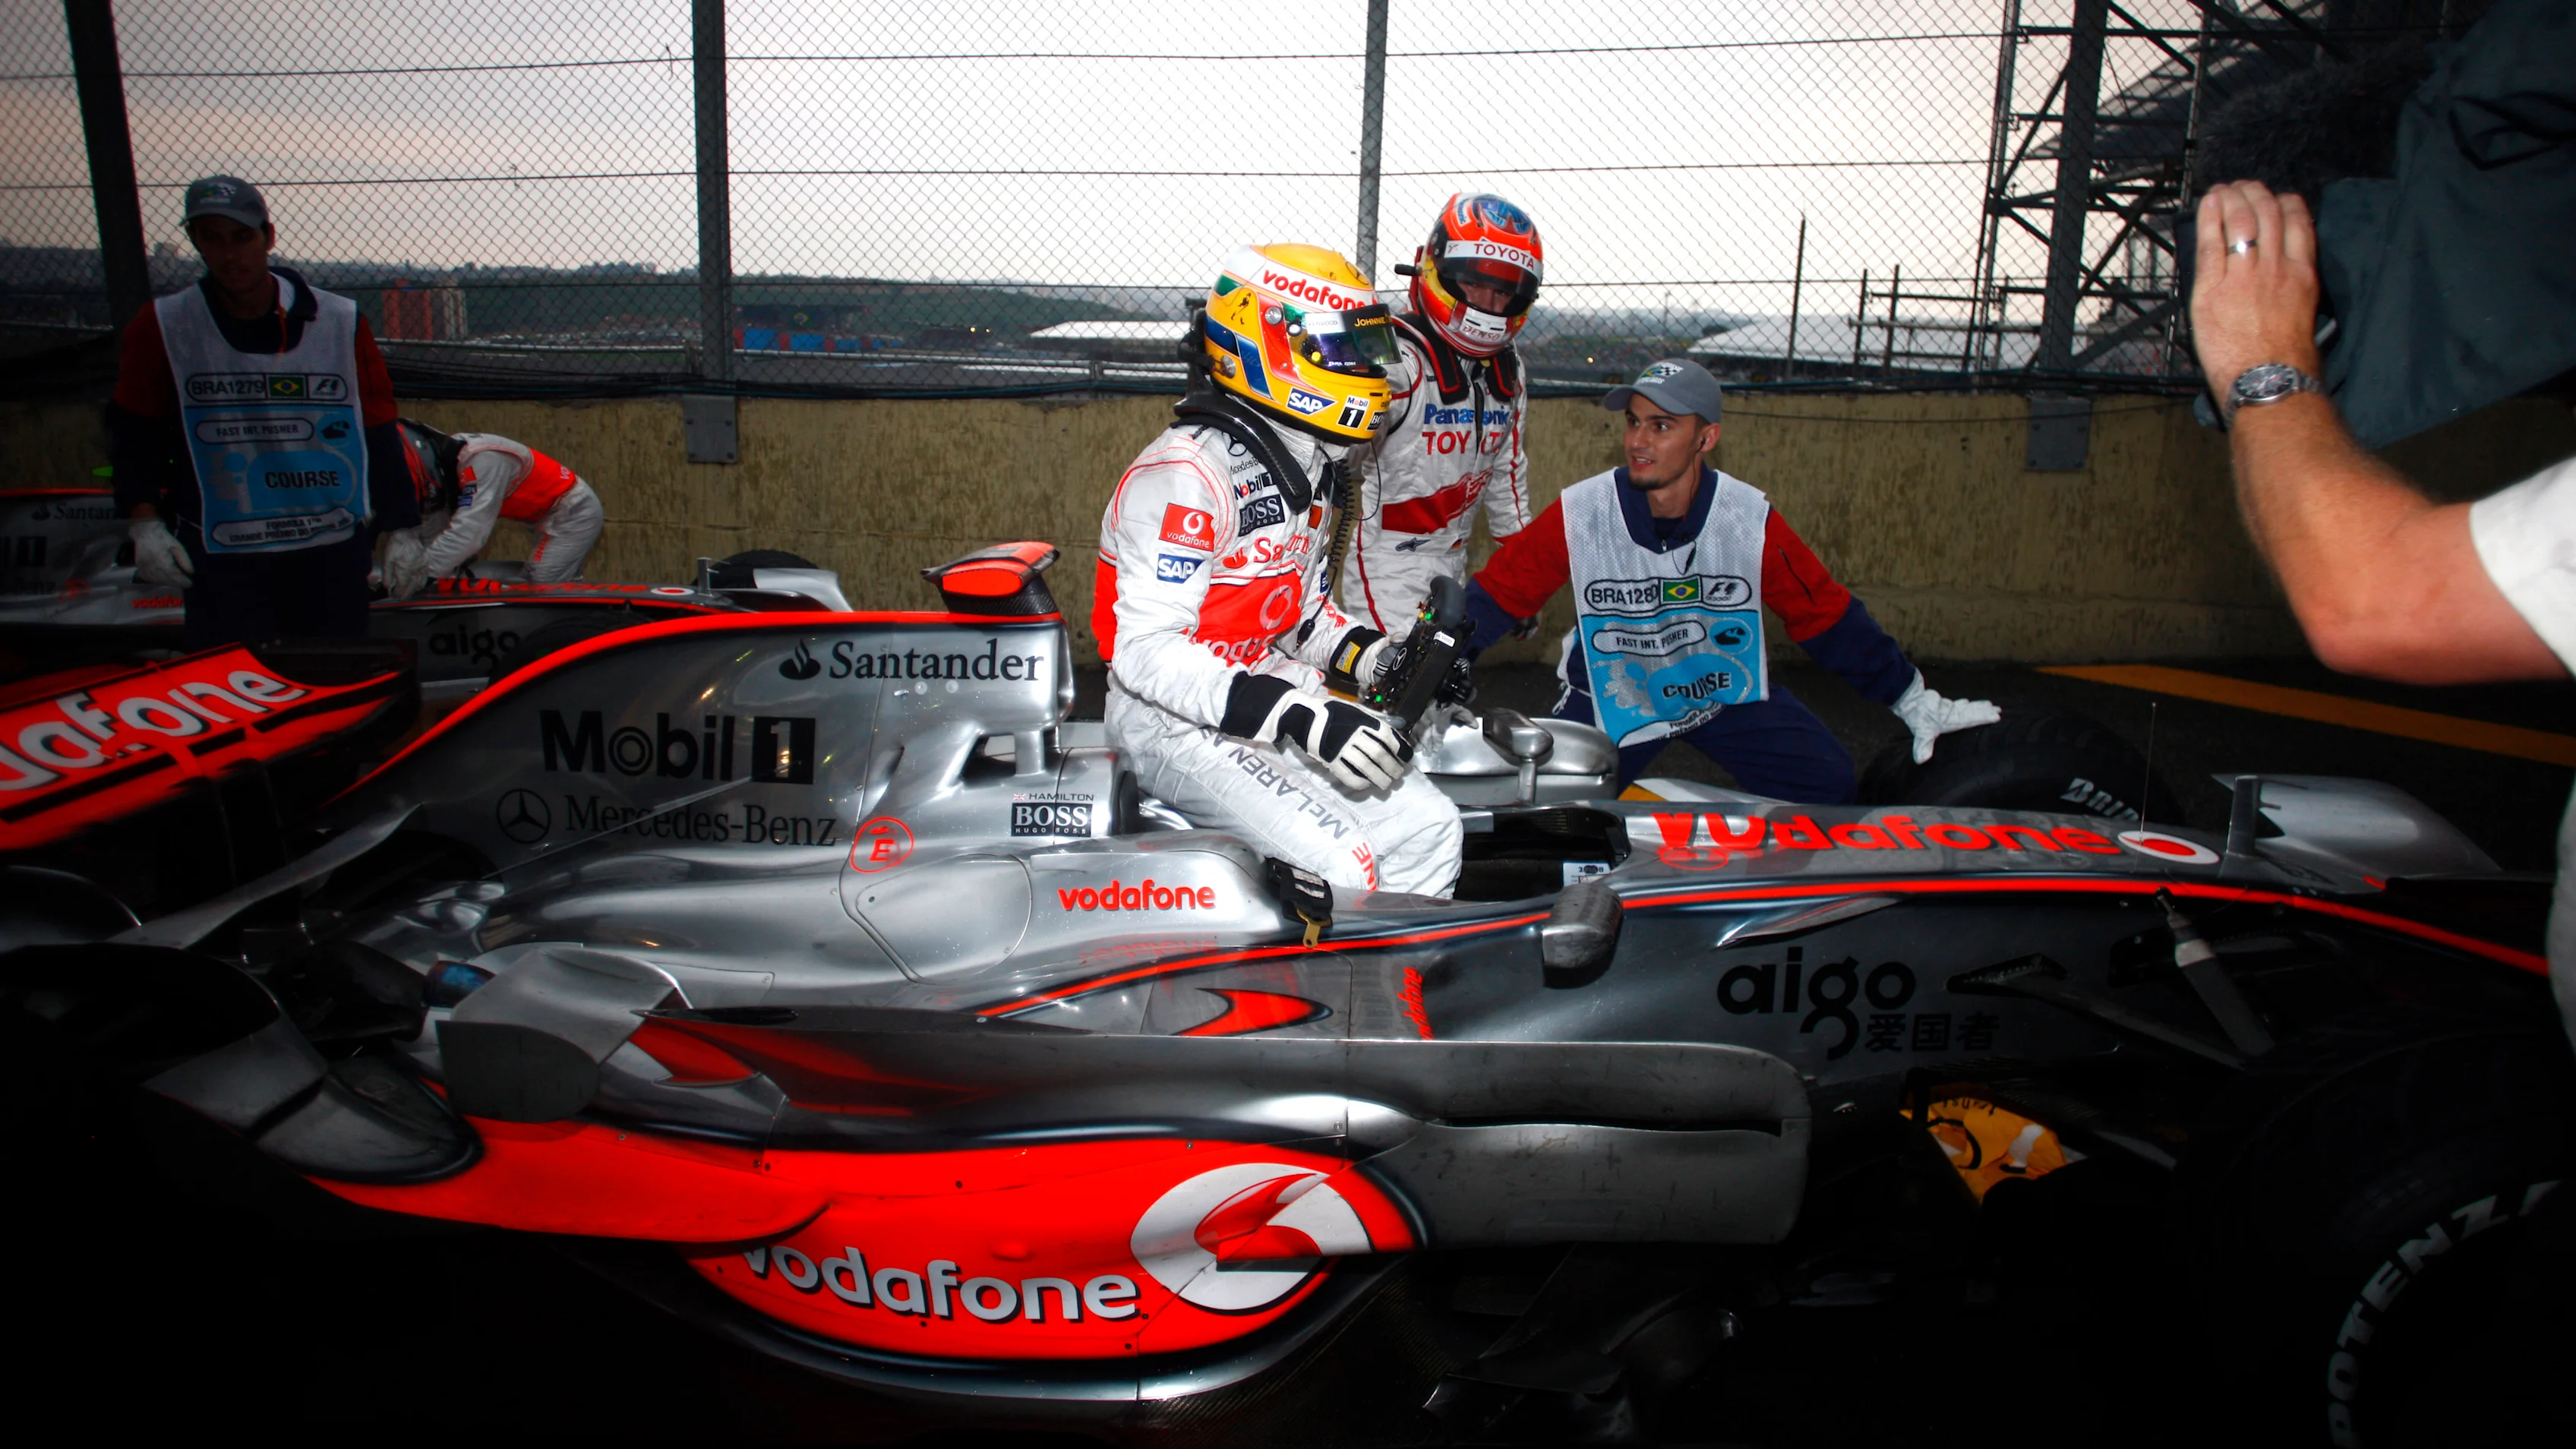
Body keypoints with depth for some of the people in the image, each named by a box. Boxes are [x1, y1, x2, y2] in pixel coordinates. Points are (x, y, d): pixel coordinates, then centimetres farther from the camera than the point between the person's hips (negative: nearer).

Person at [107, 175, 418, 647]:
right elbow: (134, 430, 10)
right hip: (220, 558, 0)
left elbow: (379, 430, 5)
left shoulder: (342, 323, 2)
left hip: (334, 553, 1)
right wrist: (144, 523, -1)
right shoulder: (162, 328, 2)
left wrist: (398, 528, 3)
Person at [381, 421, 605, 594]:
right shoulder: (446, 467, 3)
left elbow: (470, 532, -36)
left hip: (573, 512, -10)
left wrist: (420, 571, -34)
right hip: (548, 515, 11)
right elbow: (433, 534, 2)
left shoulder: (483, 460, -28)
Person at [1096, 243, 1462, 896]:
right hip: (1178, 723, -9)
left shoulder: (1308, 472, 12)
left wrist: (1381, 660, 3)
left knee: (1430, 827, 0)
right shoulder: (1187, 474, -19)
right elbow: (1146, 651, -25)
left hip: (1281, 712, 9)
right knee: (1339, 864, -24)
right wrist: (1303, 718, -32)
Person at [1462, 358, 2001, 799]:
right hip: (1610, 696, -1)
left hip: (1727, 690, 2)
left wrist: (1916, 704, -1)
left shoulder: (1750, 520, -16)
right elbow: (1498, 593, -10)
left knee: (1827, 783, -10)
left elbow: (1828, 617, -5)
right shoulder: (1577, 514, -19)